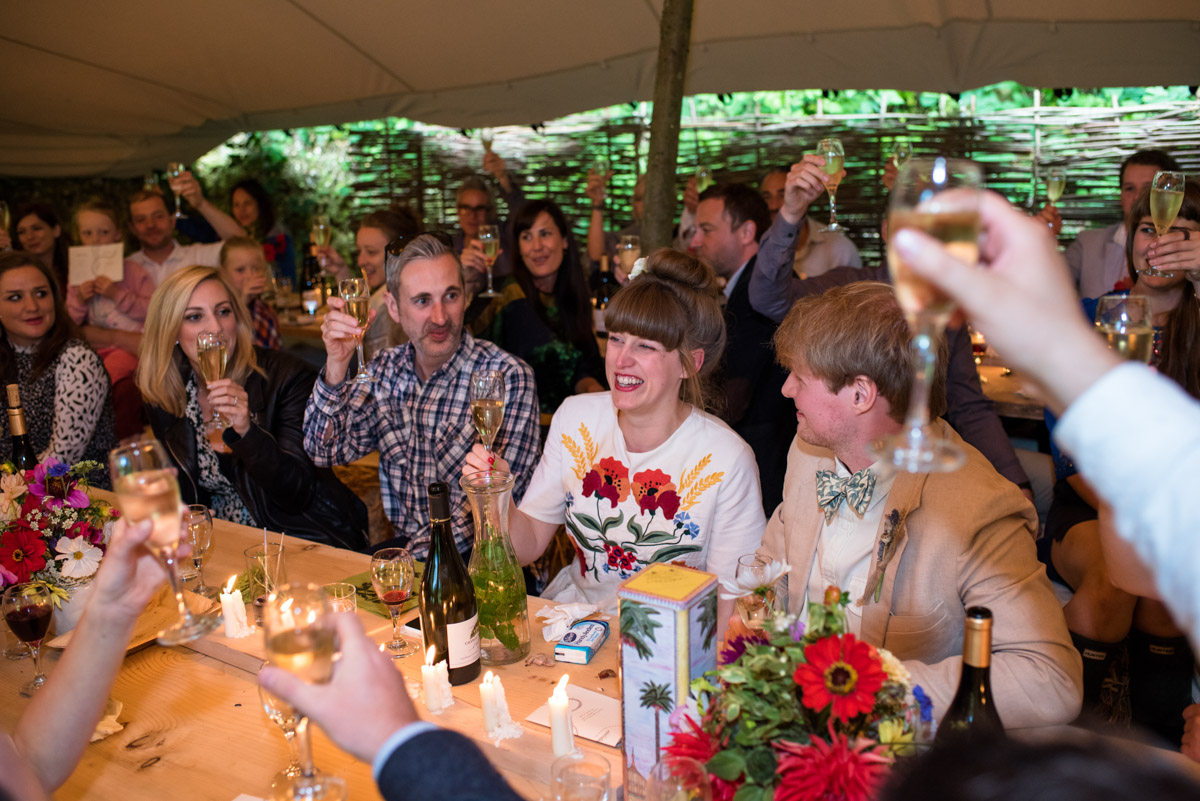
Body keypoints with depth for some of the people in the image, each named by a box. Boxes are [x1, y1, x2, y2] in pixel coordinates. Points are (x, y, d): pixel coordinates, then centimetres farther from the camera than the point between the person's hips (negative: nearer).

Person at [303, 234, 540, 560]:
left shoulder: (508, 377, -13)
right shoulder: (385, 369, 5)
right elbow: (326, 451, -1)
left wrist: (415, 557, -23)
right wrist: (337, 365, -14)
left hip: (471, 558, -5)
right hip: (403, 547, 5)